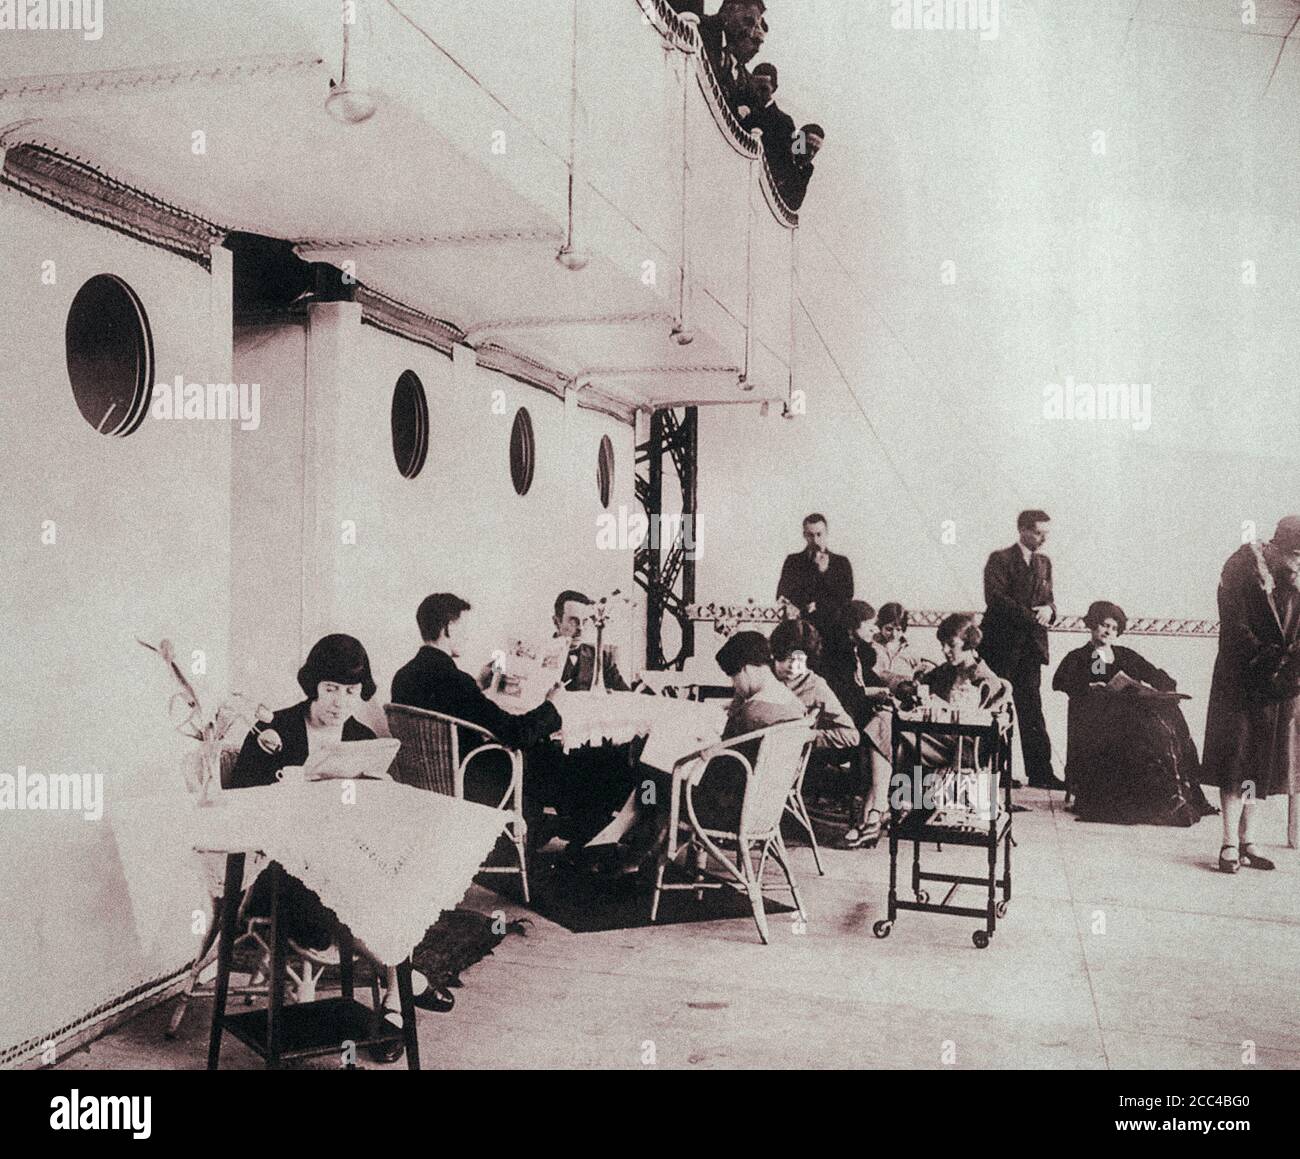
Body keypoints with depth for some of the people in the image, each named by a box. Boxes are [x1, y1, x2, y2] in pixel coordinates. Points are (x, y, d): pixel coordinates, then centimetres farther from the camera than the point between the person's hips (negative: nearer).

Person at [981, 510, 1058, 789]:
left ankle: (1040, 771, 6)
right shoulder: (1000, 559, -5)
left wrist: (1048, 609, -6)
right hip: (1003, 645, -5)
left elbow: (1048, 597, 19)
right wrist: (1030, 615, -21)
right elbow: (995, 598, -16)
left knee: (1032, 709, 4)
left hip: (1031, 645, 5)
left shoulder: (1044, 563, 16)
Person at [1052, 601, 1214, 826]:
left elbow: (1165, 681, 19)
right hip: (1094, 720, -3)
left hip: (1129, 713, 3)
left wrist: (1149, 686, -3)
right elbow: (1060, 682, -2)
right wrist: (1088, 688, -16)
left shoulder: (1126, 656, 28)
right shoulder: (1078, 658, 17)